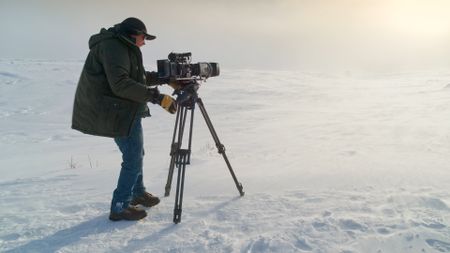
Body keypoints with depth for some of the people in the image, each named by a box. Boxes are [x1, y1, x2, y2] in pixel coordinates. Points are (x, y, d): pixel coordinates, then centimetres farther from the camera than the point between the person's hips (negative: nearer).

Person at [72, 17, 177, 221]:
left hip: (125, 109, 11)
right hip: (119, 112, -11)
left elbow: (138, 77, 19)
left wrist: (164, 78, 8)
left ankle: (138, 193, 37)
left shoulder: (122, 47, 16)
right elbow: (121, 84, -29)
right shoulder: (113, 46, -17)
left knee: (135, 154, 21)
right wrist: (157, 97, -31)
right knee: (133, 158, -6)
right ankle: (120, 208, 3)